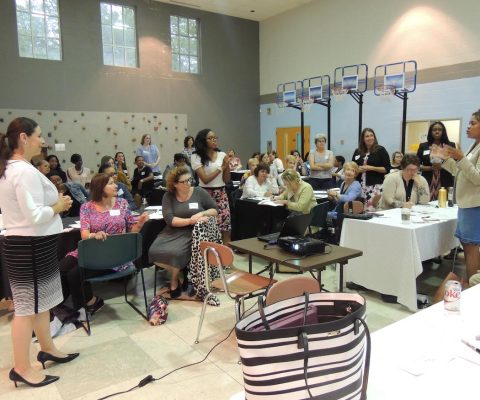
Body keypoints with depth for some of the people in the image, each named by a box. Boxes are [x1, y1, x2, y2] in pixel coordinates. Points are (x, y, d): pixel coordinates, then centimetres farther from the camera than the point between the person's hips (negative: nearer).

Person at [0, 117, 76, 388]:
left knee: (42, 300, 20)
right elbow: (35, 215, -27)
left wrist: (55, 203, 8)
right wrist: (58, 207, -10)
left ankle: (48, 349, 35)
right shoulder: (25, 171, -21)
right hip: (31, 246, -10)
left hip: (25, 243, 10)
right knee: (28, 306, 1)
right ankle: (22, 368, 15)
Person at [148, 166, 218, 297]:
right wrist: (190, 220, -21)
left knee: (175, 253, -28)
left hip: (192, 232, -2)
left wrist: (201, 214, -13)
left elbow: (215, 210, 6)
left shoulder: (199, 192, 2)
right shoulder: (168, 196, 2)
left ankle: (174, 281, 3)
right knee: (155, 252, -21)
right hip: (173, 231, 3)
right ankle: (180, 271, 5)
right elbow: (169, 220, -10)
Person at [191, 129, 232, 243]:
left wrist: (227, 166, -7)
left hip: (221, 194, 3)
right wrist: (221, 167, -10)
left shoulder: (222, 155, 7)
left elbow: (226, 180, 8)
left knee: (226, 228, -2)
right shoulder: (196, 157, -2)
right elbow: (205, 179, -10)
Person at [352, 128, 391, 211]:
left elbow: (387, 169, -3)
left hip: (375, 186, -4)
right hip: (360, 185, 4)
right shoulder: (358, 151, 13)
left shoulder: (380, 150, 0)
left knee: (371, 210, -12)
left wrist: (371, 168, -14)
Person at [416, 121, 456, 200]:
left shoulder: (450, 145, 9)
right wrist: (431, 168, -9)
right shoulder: (423, 146, 10)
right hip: (428, 183, 0)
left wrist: (442, 166, -13)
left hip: (445, 183, 0)